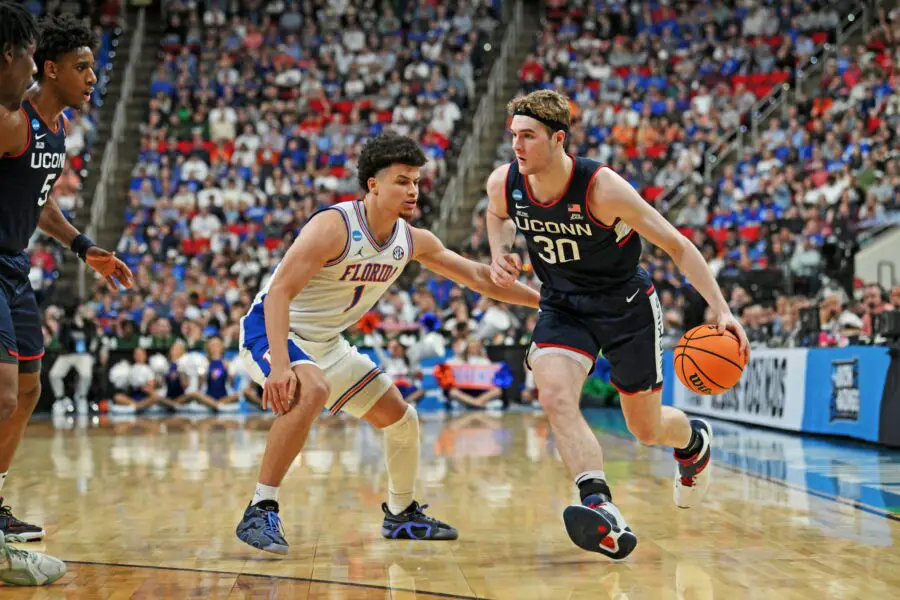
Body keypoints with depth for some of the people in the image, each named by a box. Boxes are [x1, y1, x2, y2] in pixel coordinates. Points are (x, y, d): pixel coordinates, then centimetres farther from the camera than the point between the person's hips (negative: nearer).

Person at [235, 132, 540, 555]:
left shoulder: (413, 241, -3)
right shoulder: (334, 226, -26)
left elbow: (478, 277, 7)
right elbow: (278, 293, -31)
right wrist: (280, 365, -42)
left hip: (326, 343, 8)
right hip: (270, 330, -8)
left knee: (402, 419, 10)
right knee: (311, 390, -39)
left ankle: (401, 514, 33)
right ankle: (260, 512, -30)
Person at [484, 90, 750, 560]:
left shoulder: (602, 188, -28)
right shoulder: (503, 183, -14)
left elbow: (676, 245, -21)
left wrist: (721, 308, -28)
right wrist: (499, 254, -6)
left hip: (627, 305, -3)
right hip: (563, 307, 3)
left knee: (647, 430, 10)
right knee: (555, 398, -27)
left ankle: (695, 440, 47)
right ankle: (602, 511, -35)